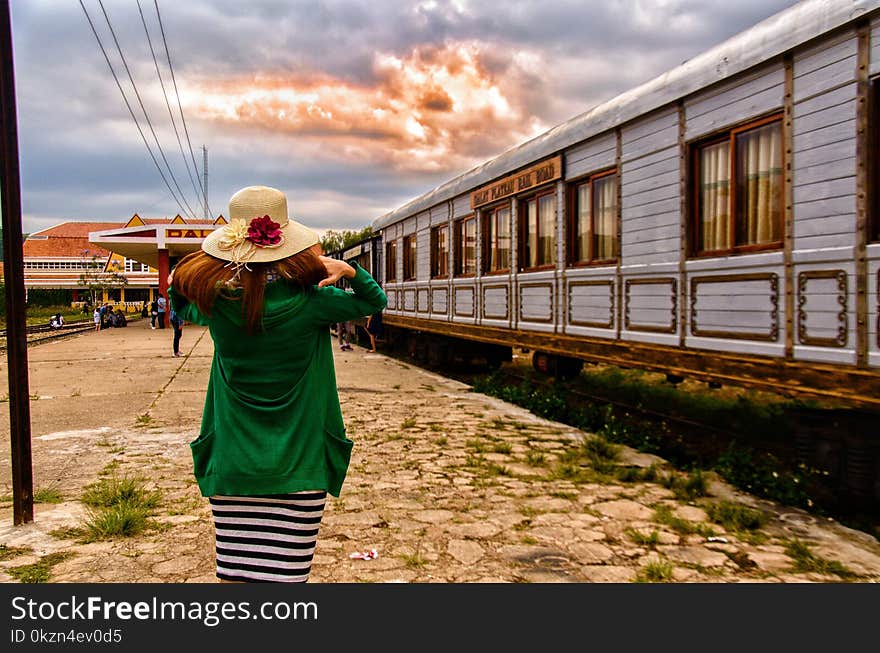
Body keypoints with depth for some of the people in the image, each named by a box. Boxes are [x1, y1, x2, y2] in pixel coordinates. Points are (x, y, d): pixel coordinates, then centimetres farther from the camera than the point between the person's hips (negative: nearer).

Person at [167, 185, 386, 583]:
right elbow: (375, 300, 4)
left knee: (234, 572, 11)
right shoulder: (309, 302, -10)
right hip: (298, 464, -2)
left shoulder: (216, 303, -3)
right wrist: (348, 270, -9)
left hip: (233, 464, 3)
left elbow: (181, 305, 21)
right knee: (286, 575, 5)